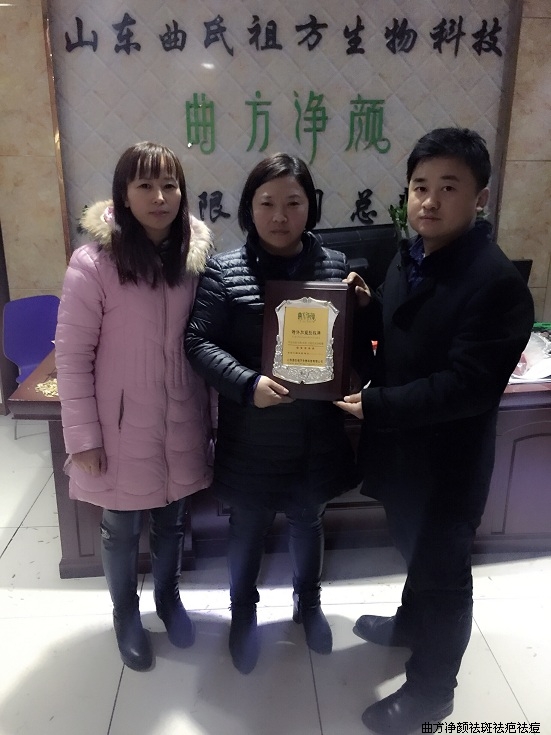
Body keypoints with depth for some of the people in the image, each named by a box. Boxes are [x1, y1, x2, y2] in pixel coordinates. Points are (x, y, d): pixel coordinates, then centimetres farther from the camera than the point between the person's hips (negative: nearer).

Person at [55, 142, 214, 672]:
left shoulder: (194, 256, -3)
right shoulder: (94, 263, -16)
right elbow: (71, 356, -12)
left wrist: (207, 415, 5)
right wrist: (83, 437, -11)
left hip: (180, 425, 3)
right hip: (122, 430, -3)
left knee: (172, 523, 22)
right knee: (121, 532, 18)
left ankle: (168, 597, 49)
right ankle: (125, 614, 45)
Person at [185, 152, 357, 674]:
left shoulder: (335, 266, -2)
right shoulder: (224, 270, -9)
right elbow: (198, 341, -11)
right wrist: (248, 383, -26)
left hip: (316, 434, 2)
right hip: (251, 436, -2)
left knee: (307, 521, 23)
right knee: (248, 529, 18)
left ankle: (308, 603, 50)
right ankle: (243, 612, 45)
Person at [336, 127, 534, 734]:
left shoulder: (498, 283, -23)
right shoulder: (409, 256, 2)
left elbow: (469, 386, -27)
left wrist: (376, 405, -24)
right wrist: (363, 308, -7)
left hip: (445, 457, -7)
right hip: (399, 444, 7)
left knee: (442, 568, 13)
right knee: (415, 549, 28)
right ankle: (411, 623, 55)